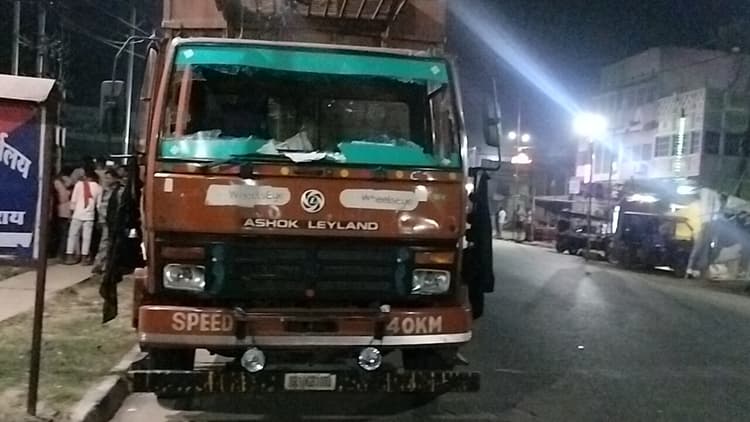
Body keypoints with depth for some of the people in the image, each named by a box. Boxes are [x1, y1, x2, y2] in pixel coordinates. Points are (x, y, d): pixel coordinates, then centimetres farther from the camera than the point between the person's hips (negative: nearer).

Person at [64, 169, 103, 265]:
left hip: (78, 214, 0)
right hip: (89, 215, 1)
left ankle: (70, 255, 7)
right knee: (86, 236, 3)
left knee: (73, 234, 8)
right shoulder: (98, 187, 2)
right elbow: (99, 203, 1)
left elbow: (73, 199, -2)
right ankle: (85, 256, 2)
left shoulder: (79, 184, -1)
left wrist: (72, 209, 11)